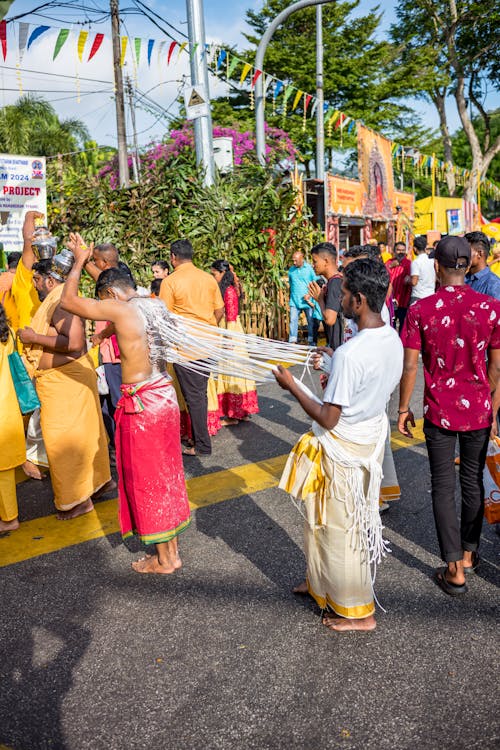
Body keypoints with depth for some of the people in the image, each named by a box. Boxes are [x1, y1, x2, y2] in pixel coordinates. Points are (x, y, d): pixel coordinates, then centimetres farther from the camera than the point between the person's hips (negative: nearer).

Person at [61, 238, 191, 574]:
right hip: (165, 394, 8)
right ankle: (173, 550, 31)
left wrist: (80, 260, 4)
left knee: (146, 478, 7)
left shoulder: (121, 308, -14)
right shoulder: (158, 305, 7)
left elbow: (69, 300, -6)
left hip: (142, 401, -8)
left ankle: (163, 559, 21)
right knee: (166, 473, 17)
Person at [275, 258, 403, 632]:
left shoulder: (349, 354, -31)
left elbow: (327, 419, -25)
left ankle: (358, 612, 28)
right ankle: (322, 581, 46)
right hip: (372, 438, 9)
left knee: (338, 528, 10)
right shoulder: (394, 340, -4)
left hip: (343, 449, -9)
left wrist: (292, 386, -15)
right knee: (354, 520, 24)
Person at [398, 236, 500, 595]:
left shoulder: (420, 310, -11)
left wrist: (404, 409, 3)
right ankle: (469, 553, 36)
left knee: (443, 487, 9)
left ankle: (454, 569, 15)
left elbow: (410, 366, -9)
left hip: (439, 412, -2)